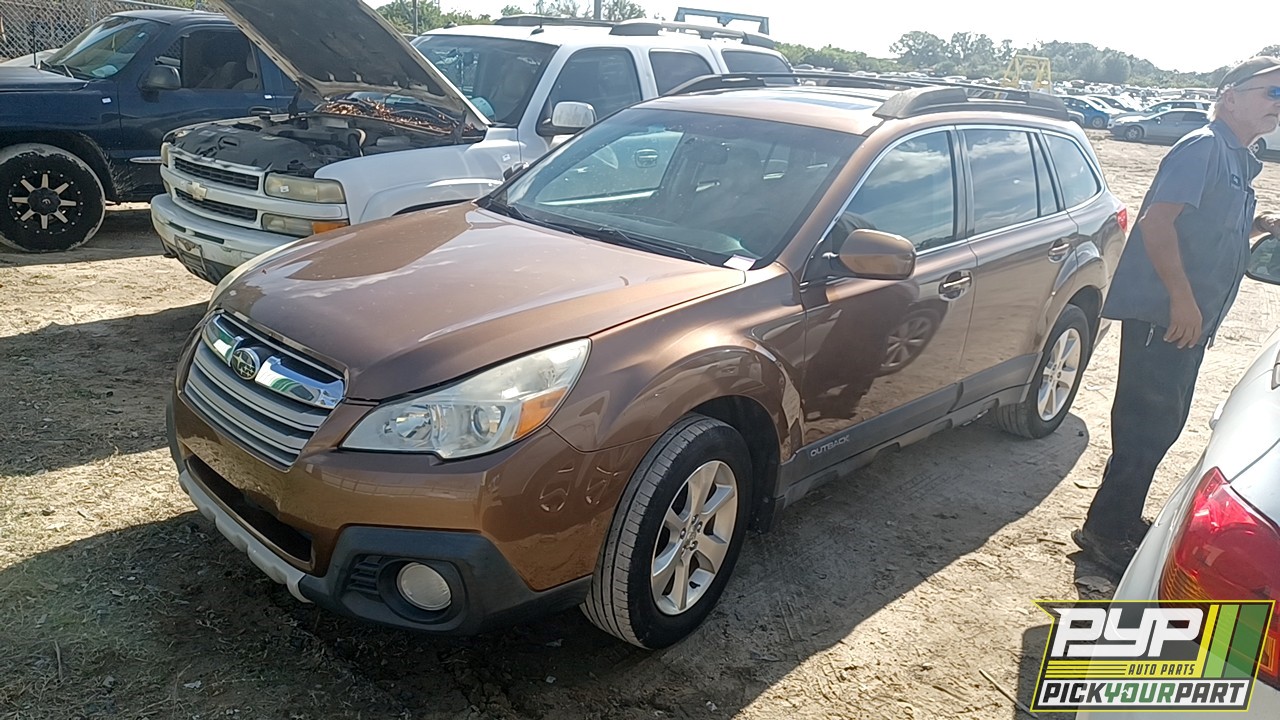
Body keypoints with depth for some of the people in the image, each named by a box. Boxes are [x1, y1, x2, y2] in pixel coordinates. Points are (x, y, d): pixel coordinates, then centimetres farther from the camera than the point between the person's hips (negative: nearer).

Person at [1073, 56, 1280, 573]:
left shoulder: (1238, 161, 19)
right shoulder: (1203, 148, -11)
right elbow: (1157, 221, -23)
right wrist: (1182, 297, -25)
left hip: (1188, 317, 10)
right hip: (1162, 314, -10)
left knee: (1160, 422, 16)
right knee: (1149, 424, -6)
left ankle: (1122, 522, 29)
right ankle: (1106, 531, 4)